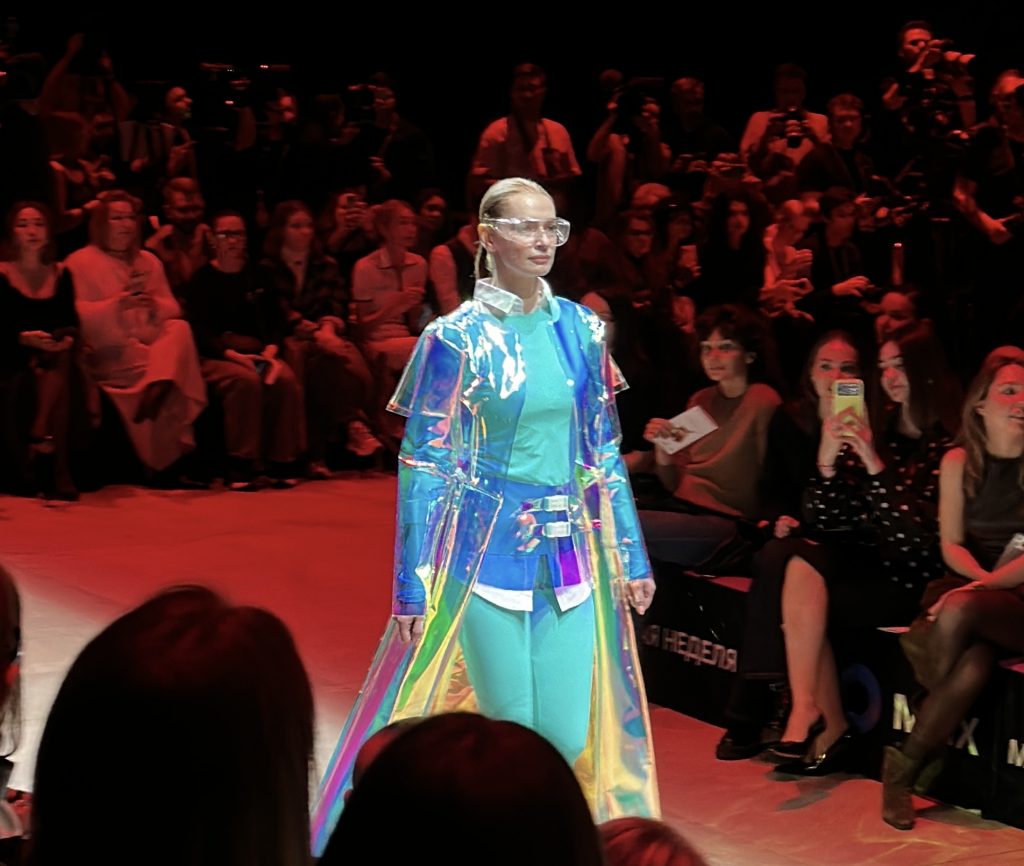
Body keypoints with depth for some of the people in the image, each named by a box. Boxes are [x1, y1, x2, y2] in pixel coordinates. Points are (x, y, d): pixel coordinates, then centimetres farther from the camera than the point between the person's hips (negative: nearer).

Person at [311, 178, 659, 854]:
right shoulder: (457, 339, -7)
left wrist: (632, 557, 12)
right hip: (488, 553, -4)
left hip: (570, 558, 4)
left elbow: (604, 450, 13)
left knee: (571, 738, 1)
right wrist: (414, 587, -9)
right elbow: (424, 466, -6)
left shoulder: (582, 330, 6)